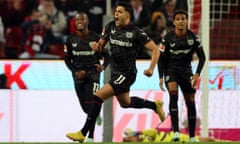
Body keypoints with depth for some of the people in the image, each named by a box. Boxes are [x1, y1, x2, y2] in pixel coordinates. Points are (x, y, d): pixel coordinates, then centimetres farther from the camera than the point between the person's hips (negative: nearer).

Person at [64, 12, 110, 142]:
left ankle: (90, 136, -15)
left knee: (90, 104, -16)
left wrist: (103, 66, -20)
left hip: (92, 72, -4)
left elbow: (106, 56, 0)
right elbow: (67, 59, 9)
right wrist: (75, 72, -6)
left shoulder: (95, 38, -6)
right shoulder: (71, 40, 2)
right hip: (78, 74, 4)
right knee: (85, 107, 10)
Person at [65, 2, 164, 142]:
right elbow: (101, 45, 10)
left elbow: (155, 49, -13)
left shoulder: (136, 32, -17)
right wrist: (97, 46, -15)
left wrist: (151, 69, -23)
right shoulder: (110, 26, -1)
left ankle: (83, 133, -14)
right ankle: (155, 105, 51)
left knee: (98, 96, -18)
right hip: (115, 72, 8)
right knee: (125, 102, 28)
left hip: (126, 74, -8)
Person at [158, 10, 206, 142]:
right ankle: (176, 131, -35)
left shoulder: (192, 37, -7)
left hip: (186, 70, 3)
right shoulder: (168, 38, -12)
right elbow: (161, 59, -3)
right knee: (173, 93, -27)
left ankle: (192, 136, 17)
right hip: (171, 70, -3)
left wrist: (197, 74, -11)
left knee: (190, 102, 4)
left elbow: (202, 57, 1)